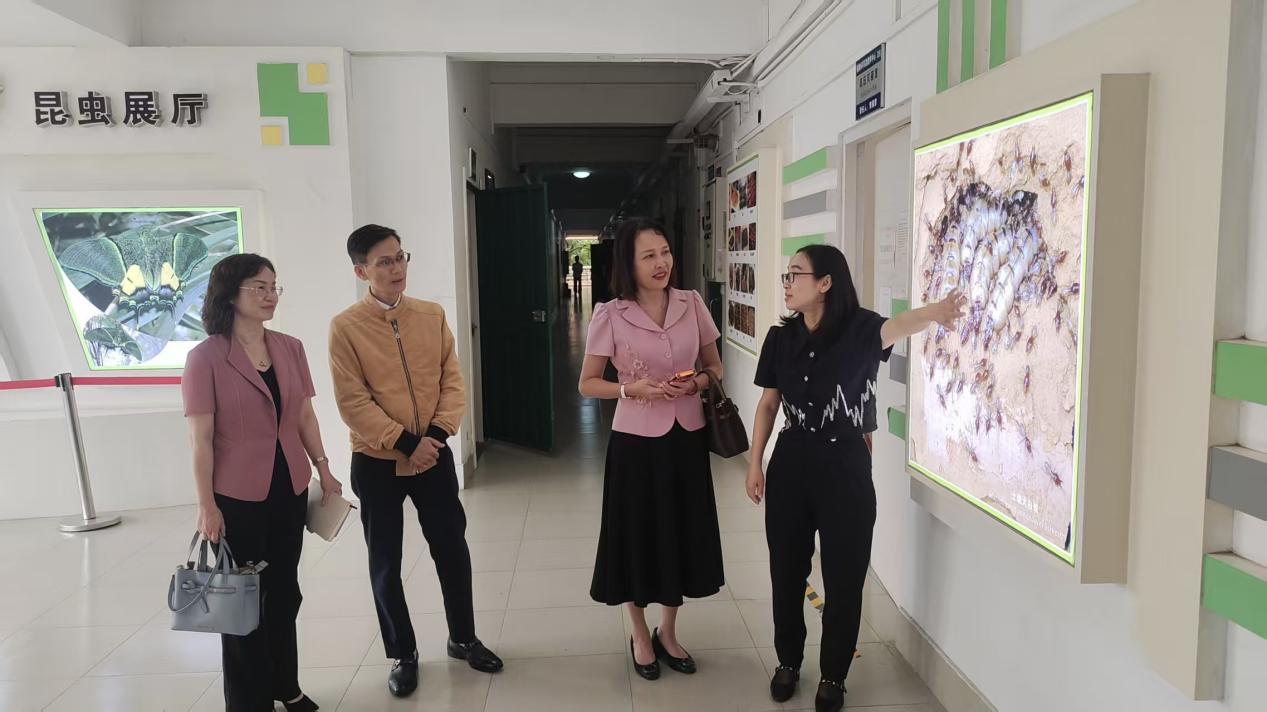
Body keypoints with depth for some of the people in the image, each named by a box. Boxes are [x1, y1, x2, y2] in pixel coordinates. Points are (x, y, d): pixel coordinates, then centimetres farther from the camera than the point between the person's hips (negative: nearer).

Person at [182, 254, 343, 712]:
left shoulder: (290, 348, 3)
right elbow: (200, 439, -11)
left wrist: (324, 472, 8)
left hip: (290, 489, 5)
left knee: (284, 591, 17)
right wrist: (206, 505, -13)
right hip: (238, 497, -5)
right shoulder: (206, 357, -11)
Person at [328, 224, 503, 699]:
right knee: (385, 563, 9)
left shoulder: (432, 316, 1)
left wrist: (437, 434, -13)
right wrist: (407, 442, -18)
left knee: (452, 549, 12)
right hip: (376, 463, -3)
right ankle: (403, 655, 28)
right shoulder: (345, 327, -10)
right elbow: (353, 403, -13)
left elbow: (452, 380, 1)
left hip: (435, 456, 3)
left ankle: (463, 638, 33)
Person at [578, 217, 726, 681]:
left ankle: (668, 633, 36)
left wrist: (695, 382, -12)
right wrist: (632, 389, -19)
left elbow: (715, 367, 9)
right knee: (638, 536, 9)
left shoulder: (692, 304, -1)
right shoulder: (610, 316, -9)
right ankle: (640, 636, 32)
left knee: (682, 533, 13)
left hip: (687, 437, 3)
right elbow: (587, 383, -3)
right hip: (636, 441, -3)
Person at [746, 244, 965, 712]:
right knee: (787, 571, 13)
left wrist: (934, 313, -58)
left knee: (843, 577, 6)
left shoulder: (858, 329, -12)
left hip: (845, 466, -3)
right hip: (790, 465, 4)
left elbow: (896, 327, -35)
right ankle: (788, 662, 34)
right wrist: (755, 464, 7)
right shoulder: (781, 338, 1)